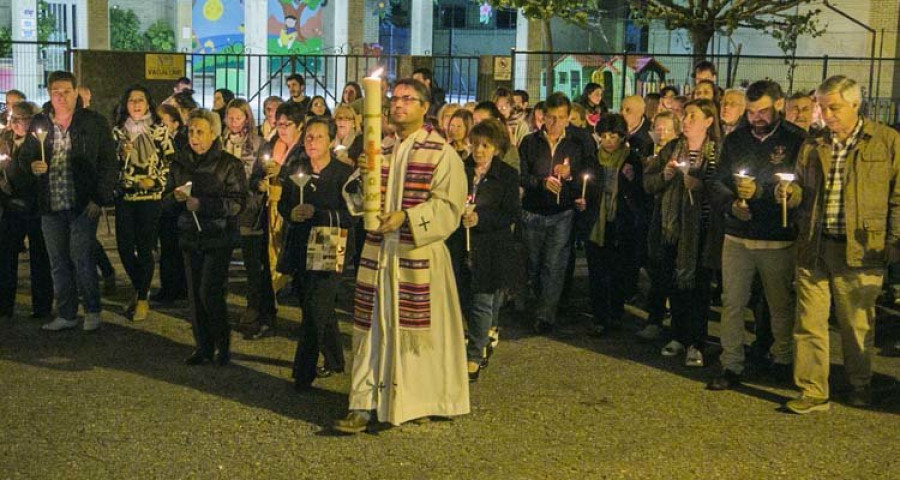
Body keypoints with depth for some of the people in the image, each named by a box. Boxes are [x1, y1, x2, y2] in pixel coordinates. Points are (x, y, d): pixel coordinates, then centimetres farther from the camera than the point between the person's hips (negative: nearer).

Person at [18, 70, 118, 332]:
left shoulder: (94, 122, -1)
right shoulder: (39, 124, 10)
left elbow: (109, 163, -2)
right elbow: (23, 157, 18)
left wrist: (99, 199, -10)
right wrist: (32, 166, -7)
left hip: (83, 204, -4)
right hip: (50, 206, 4)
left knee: (81, 258, -5)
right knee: (58, 262, 8)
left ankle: (92, 311, 11)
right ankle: (66, 314, 18)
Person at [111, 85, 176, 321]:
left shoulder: (158, 130, 1)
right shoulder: (118, 131, 9)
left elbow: (170, 159, 2)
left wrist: (157, 181, -10)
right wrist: (121, 153, -10)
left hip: (150, 197, -3)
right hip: (124, 197, 3)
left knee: (145, 248, -1)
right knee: (124, 247, 2)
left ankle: (143, 299, 14)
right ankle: (139, 289, 28)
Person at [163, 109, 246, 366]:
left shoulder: (229, 164, -6)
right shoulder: (179, 163, 9)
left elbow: (237, 203, -13)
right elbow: (166, 202, 11)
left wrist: (202, 204, -22)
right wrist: (175, 197, -12)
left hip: (218, 238, -5)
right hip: (190, 237, 5)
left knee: (210, 293, -9)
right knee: (195, 294, 6)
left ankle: (223, 345, 10)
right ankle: (203, 346, 18)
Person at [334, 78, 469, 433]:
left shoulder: (441, 152, -3)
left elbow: (448, 205, -9)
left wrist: (405, 217, -20)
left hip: (419, 255, -4)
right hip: (378, 253, 4)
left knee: (414, 329, 3)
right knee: (373, 328, 3)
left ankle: (418, 402, 18)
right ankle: (365, 405, 6)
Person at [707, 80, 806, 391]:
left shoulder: (796, 141, -3)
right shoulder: (735, 140, 8)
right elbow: (718, 184, 8)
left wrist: (759, 192, -20)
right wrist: (732, 203, -11)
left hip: (778, 240, -3)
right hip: (737, 236, 3)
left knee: (781, 305, 9)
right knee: (732, 302, 2)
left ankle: (783, 360, 28)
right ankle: (731, 366, 10)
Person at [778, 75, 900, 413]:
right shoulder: (812, 146, 12)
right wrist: (790, 193, -2)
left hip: (859, 248, -3)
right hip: (813, 247, 3)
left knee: (858, 324, 10)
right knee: (809, 322, 1)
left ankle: (860, 385, 30)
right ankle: (813, 393, 9)